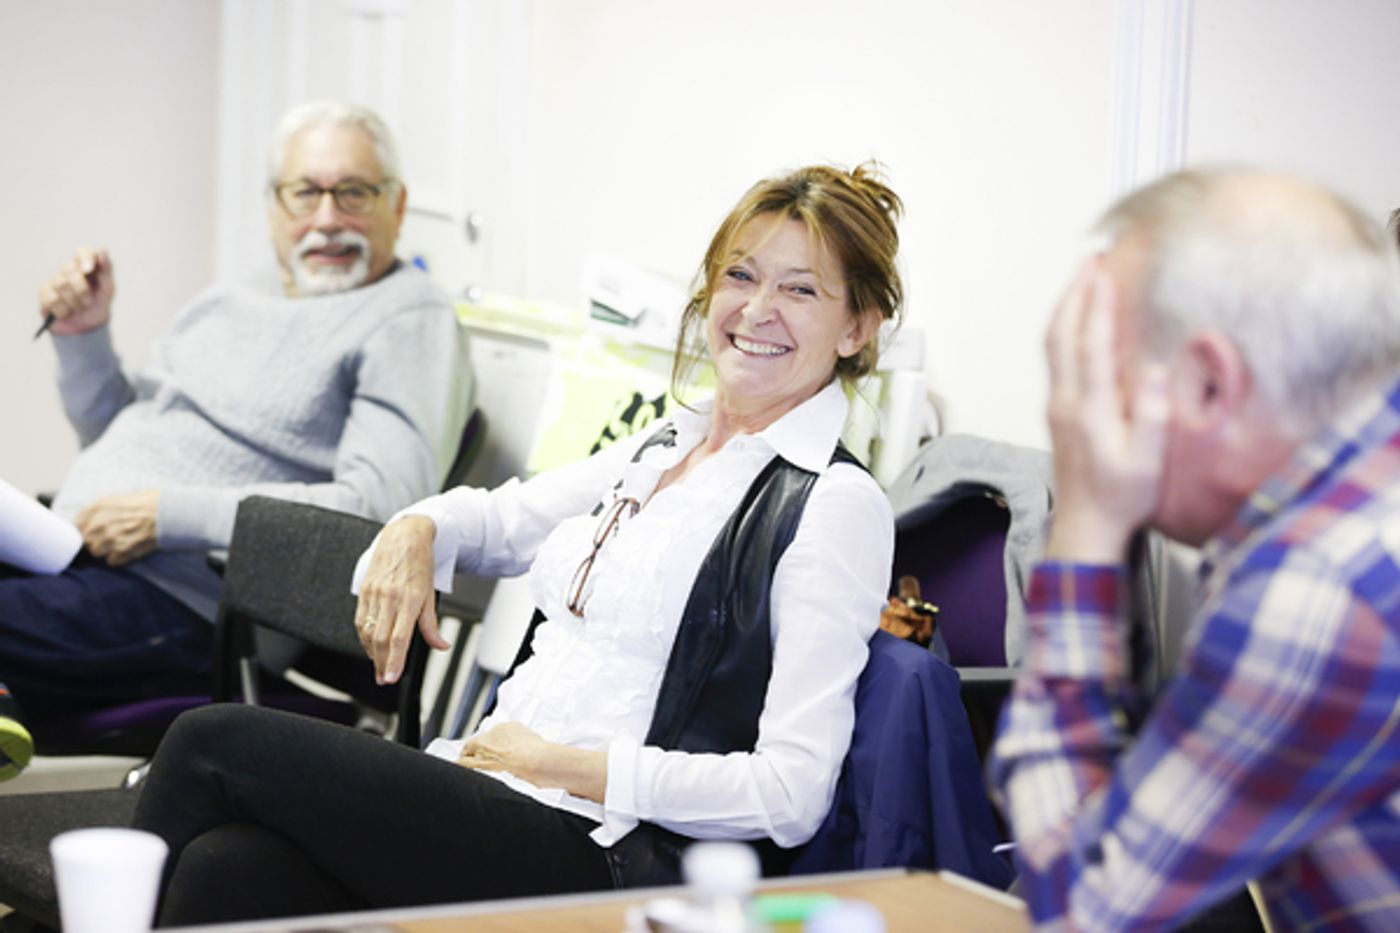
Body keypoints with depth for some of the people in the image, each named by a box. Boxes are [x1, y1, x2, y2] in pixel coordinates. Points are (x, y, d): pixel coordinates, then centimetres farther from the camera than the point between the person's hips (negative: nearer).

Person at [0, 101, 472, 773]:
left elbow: (379, 508, -16)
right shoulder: (224, 306, 23)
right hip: (69, 553, 8)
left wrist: (170, 515, -17)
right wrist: (82, 337, 12)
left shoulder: (409, 321, -2)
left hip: (183, 599, -8)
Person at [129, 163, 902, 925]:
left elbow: (793, 794, -13)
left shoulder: (836, 505, -7)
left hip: (601, 861, -6)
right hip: (492, 786, 6)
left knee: (215, 745, -15)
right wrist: (417, 529, 9)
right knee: (227, 866, -23)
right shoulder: (660, 448, 17)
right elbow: (498, 519, 33)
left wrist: (561, 764, -12)